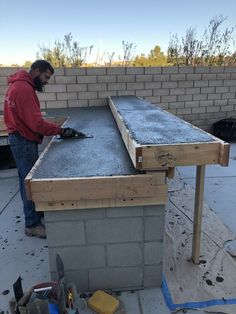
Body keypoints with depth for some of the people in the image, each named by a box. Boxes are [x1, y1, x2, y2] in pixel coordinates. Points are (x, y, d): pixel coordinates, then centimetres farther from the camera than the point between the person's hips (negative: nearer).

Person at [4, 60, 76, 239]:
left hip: (21, 138, 10)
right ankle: (33, 224, 7)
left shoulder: (19, 85, 13)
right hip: (24, 141, -10)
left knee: (27, 178, 19)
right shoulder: (24, 89, -19)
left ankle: (33, 210, 35)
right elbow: (36, 122, -27)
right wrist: (61, 131, -24)